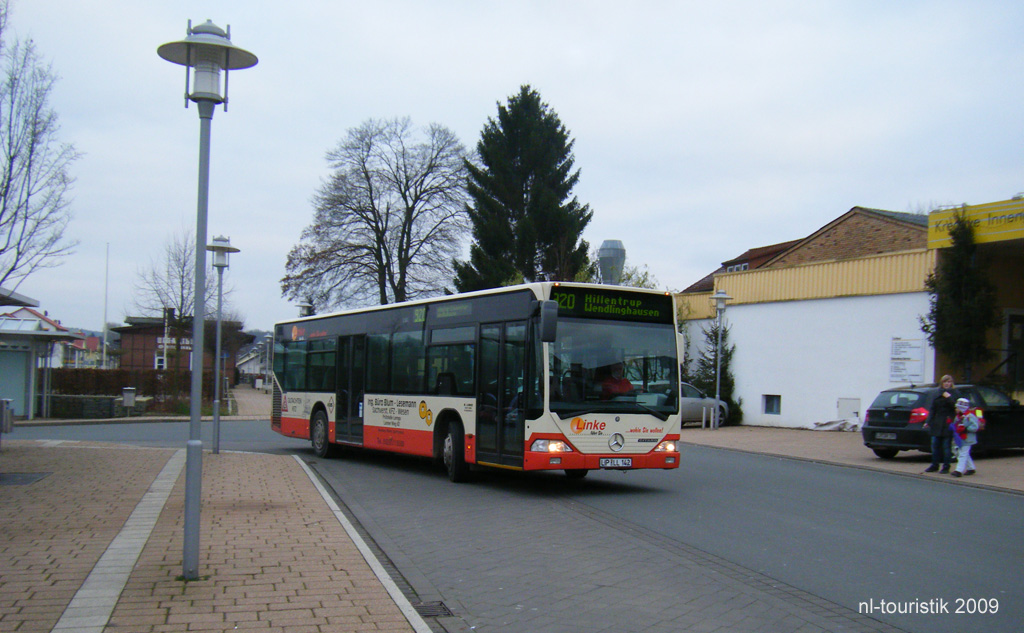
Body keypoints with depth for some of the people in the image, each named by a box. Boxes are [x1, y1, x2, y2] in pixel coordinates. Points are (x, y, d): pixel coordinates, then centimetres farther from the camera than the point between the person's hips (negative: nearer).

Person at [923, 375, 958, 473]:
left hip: (948, 424, -4)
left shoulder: (955, 394, 2)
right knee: (935, 445, 5)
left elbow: (956, 407, -10)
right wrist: (928, 421, 6)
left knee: (946, 446, -1)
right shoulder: (938, 393, 12)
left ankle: (946, 466, 7)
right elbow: (932, 409, 13)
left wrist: (949, 398, -18)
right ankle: (935, 465, 14)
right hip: (937, 424, 4)